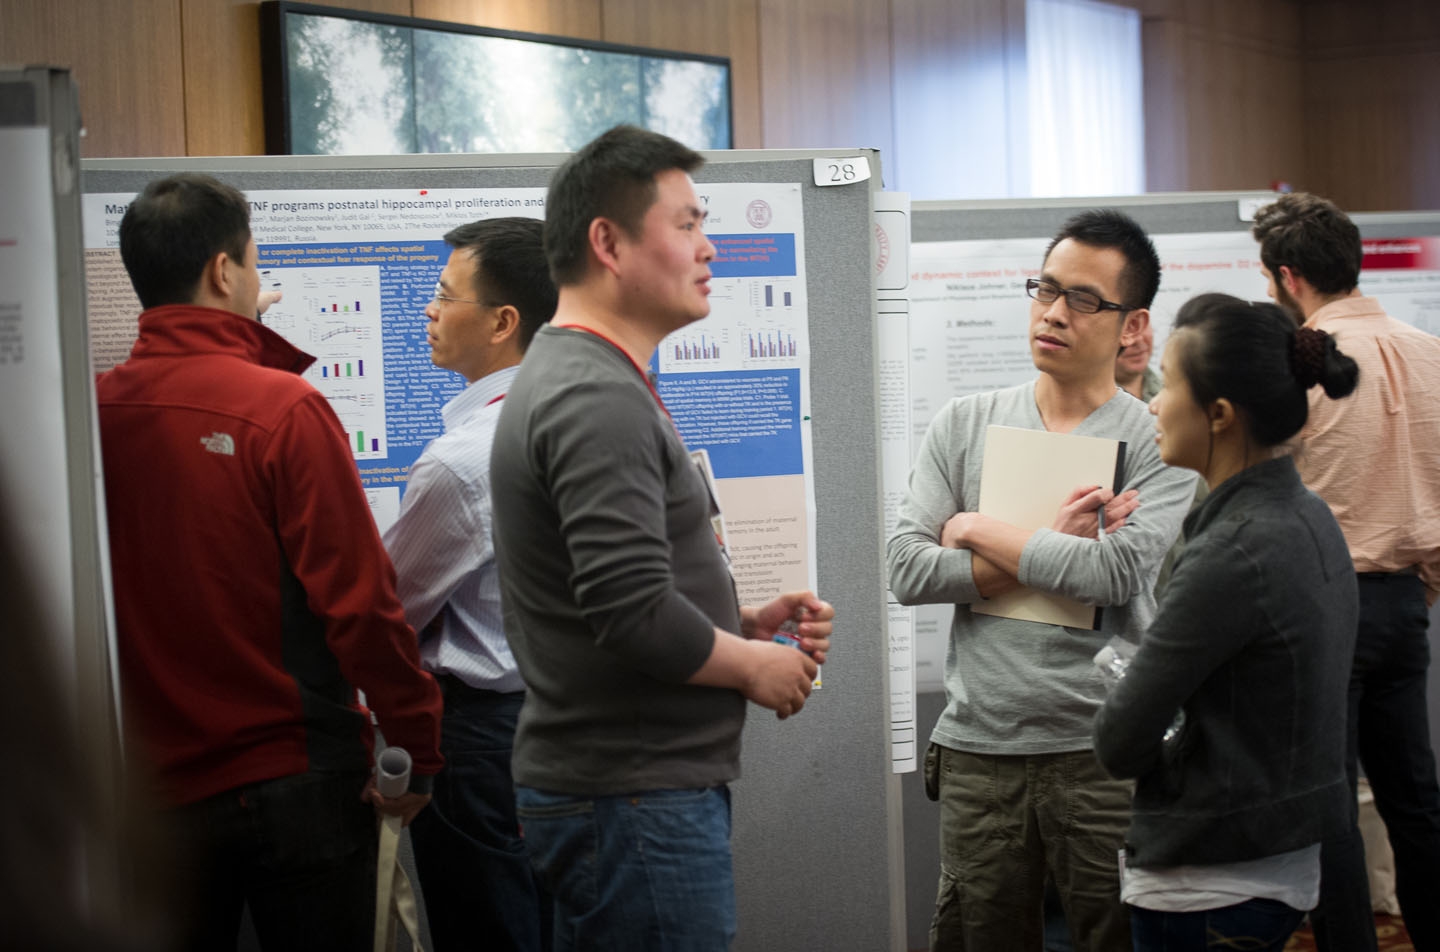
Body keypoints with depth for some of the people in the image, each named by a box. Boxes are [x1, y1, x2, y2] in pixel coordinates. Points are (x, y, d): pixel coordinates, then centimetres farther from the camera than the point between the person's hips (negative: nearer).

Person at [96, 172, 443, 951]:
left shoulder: (93, 412, -2)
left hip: (155, 788, 4)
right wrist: (416, 750, -7)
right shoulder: (283, 407, -15)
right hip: (294, 780, -4)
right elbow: (358, 595, -17)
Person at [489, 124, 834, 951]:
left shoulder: (574, 379, 16)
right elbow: (635, 617, -26)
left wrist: (745, 624, 11)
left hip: (607, 783, 10)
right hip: (638, 797, -10)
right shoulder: (600, 399, -18)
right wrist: (755, 665, -9)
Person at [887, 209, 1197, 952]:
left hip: (1102, 751, -3)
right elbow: (907, 570, -2)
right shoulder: (963, 425, 8)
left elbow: (1118, 572, -16)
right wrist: (1053, 548, -10)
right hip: (978, 749, 3)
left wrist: (977, 533, -5)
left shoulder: (1159, 443, -1)